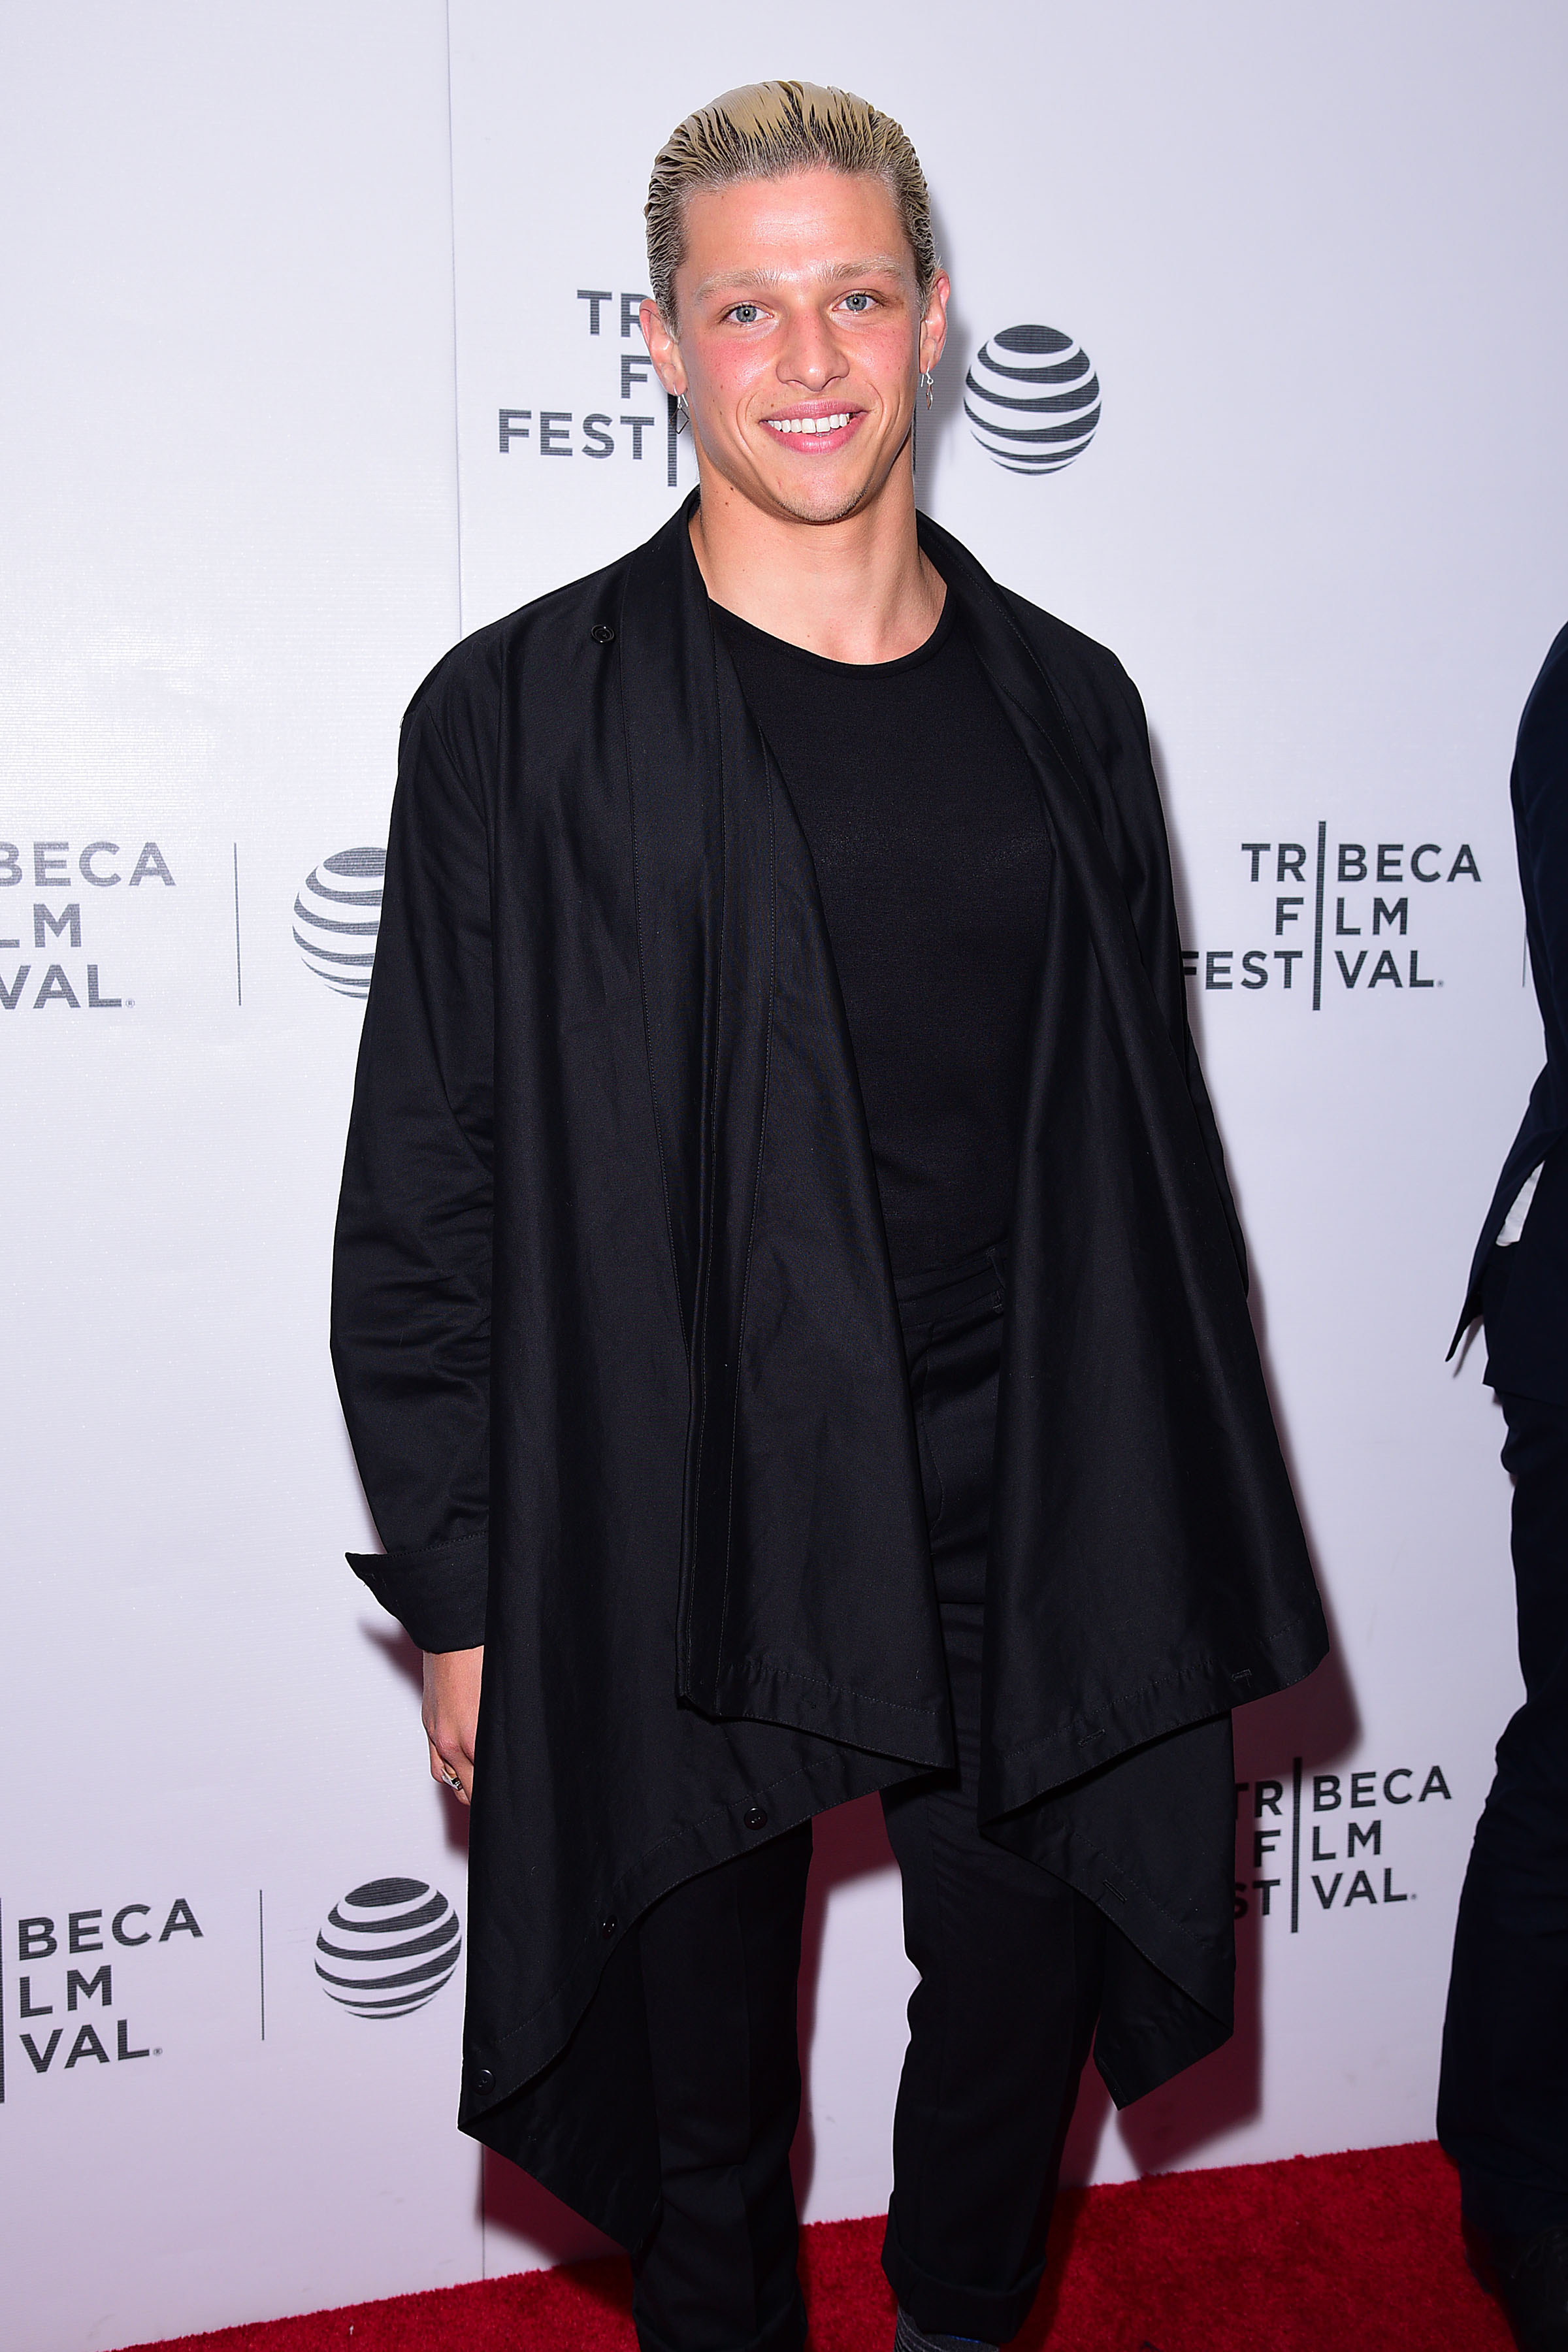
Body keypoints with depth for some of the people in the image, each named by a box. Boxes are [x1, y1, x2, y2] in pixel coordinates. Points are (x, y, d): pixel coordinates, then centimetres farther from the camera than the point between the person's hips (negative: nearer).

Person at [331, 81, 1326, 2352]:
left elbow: (1151, 1157, 9)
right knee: (705, 2080, 16)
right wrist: (459, 1604, -5)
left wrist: (1187, 1556, 10)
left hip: (1029, 1543, 3)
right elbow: (426, 1210, -4)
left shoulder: (1066, 707, 5)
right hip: (675, 1555, -3)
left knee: (1018, 2024, 19)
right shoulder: (520, 724, -6)